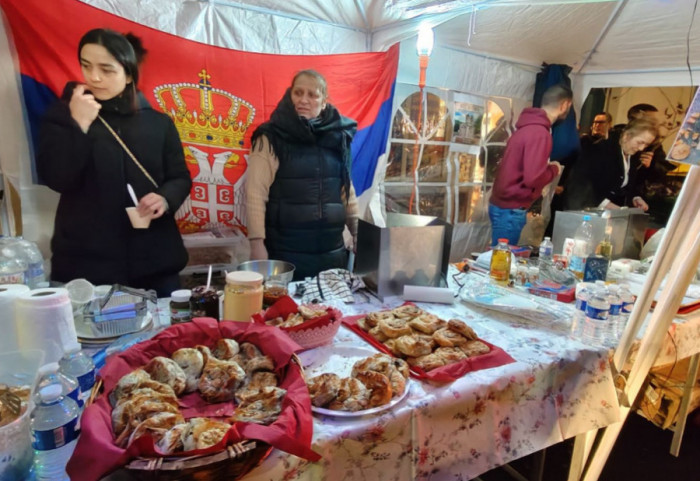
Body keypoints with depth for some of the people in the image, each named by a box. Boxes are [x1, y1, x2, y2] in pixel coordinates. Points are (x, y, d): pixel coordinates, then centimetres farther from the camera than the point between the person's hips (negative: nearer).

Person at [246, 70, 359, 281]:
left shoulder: (337, 137, 7)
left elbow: (347, 191, 13)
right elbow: (255, 194, -10)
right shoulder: (271, 138, -6)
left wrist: (360, 235, 11)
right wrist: (257, 243, -15)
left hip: (332, 250, 4)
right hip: (285, 251, -4)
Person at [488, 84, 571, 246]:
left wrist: (546, 167, 10)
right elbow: (533, 178, -25)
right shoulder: (540, 133, -18)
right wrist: (554, 169, -7)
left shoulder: (528, 126, 11)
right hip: (510, 209, -9)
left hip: (503, 204, 9)